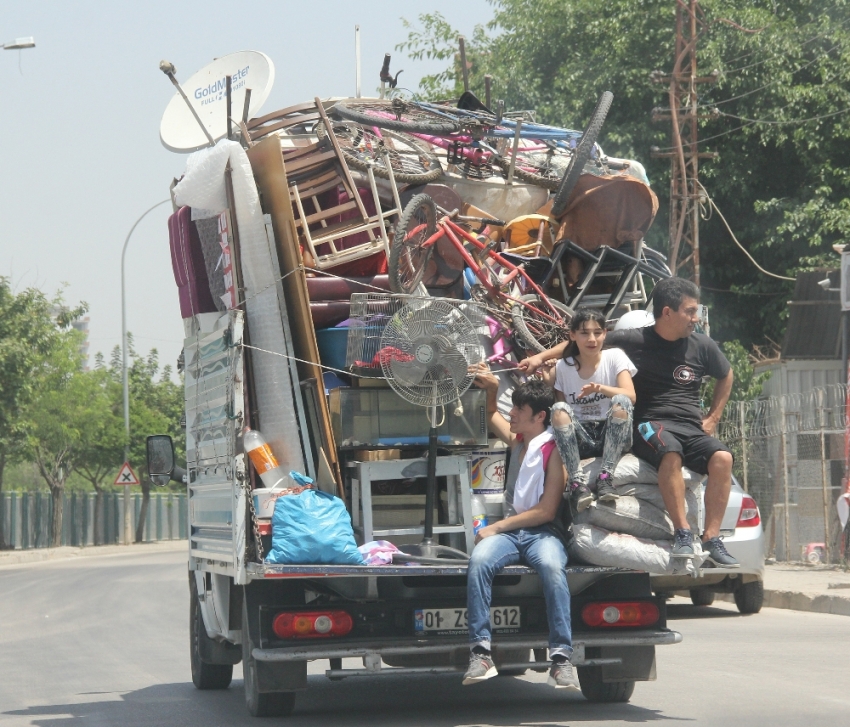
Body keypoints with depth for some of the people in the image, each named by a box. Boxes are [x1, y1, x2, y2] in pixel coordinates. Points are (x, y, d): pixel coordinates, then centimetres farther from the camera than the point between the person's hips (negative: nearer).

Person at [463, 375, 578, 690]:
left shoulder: (554, 450, -4)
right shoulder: (517, 440, 17)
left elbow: (546, 511, -10)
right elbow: (492, 416, 41)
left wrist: (497, 527, -9)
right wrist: (491, 390, 20)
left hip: (542, 533, -5)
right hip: (510, 531, 5)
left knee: (552, 566, -40)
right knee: (479, 559, -31)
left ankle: (561, 658, -43)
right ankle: (481, 652, -39)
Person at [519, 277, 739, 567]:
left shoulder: (702, 346, 11)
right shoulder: (635, 341, 0)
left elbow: (726, 376, 29)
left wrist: (713, 418, 18)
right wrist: (541, 356, -2)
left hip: (692, 430, 4)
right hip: (650, 426, -4)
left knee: (722, 458, -29)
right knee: (670, 451, -39)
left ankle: (711, 539, -26)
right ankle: (682, 533, -36)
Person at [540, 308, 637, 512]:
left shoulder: (614, 357, 1)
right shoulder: (562, 367, 6)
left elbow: (630, 396, -13)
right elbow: (560, 405, 5)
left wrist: (600, 389, -31)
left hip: (612, 435, -1)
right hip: (580, 439, 1)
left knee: (620, 402, -31)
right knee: (559, 410, -29)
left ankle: (606, 477, -33)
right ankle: (578, 481, -35)